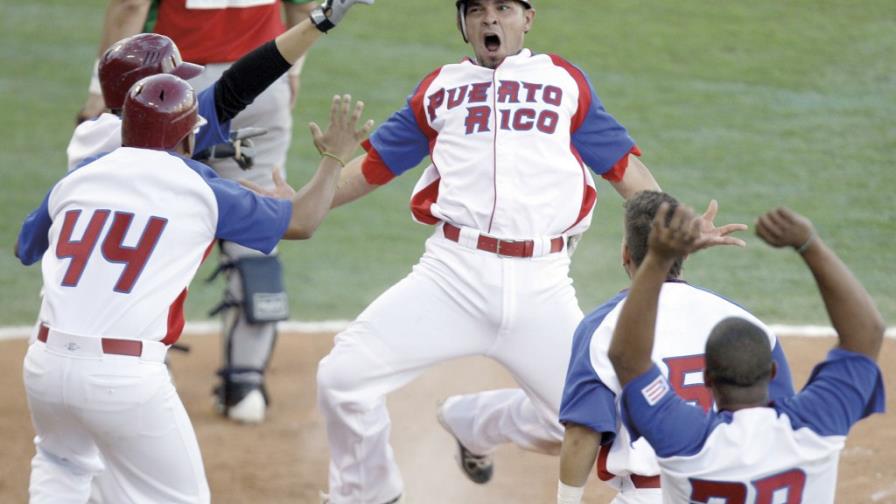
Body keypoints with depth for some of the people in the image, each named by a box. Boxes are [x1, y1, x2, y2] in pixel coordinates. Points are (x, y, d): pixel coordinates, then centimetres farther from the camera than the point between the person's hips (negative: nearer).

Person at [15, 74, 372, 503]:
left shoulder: (76, 179, 12)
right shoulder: (200, 190, 2)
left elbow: (24, 250, 29)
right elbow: (301, 222, 15)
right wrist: (334, 157, 31)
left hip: (45, 366, 5)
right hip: (127, 375, -4)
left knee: (62, 463, 32)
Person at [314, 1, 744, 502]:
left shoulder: (565, 82, 13)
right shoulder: (439, 89, 15)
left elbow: (624, 166, 11)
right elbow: (375, 165, 17)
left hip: (542, 286, 0)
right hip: (454, 273, 0)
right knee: (344, 376, -14)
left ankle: (474, 423, 27)